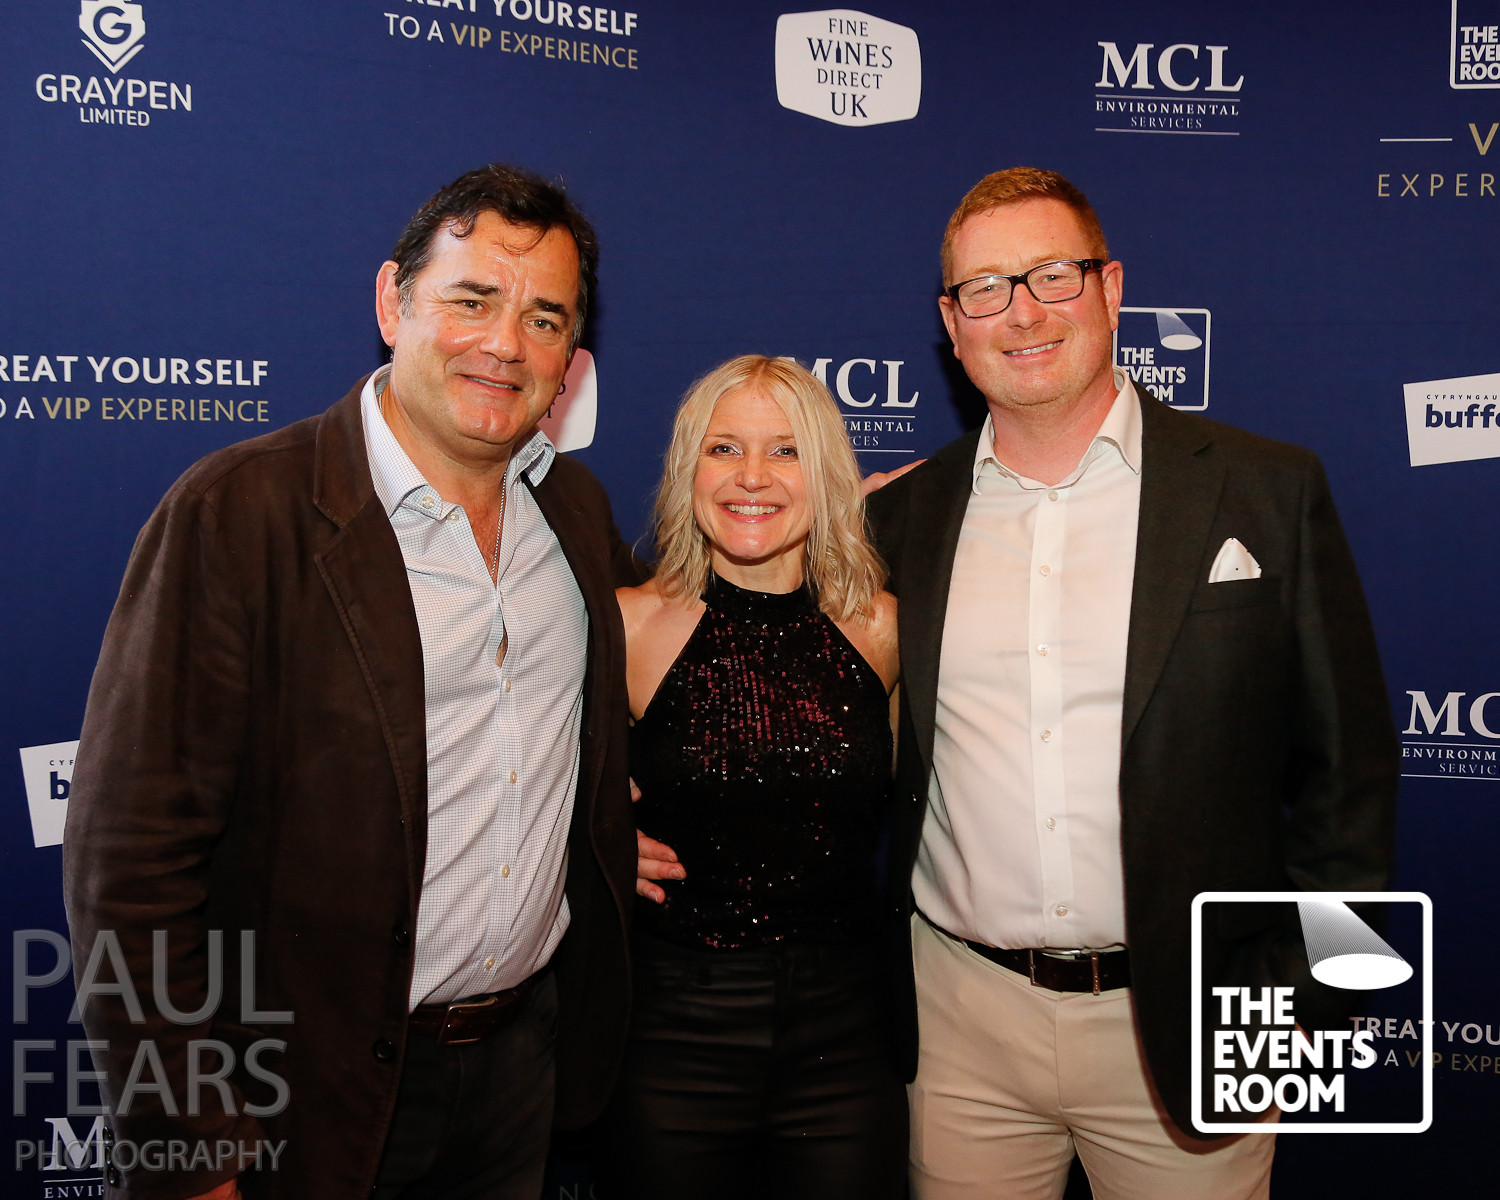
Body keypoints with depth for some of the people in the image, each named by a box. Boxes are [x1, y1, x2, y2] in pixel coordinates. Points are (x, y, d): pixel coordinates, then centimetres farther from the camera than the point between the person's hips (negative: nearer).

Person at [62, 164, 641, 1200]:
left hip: (529, 1048, 5)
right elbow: (131, 858, -17)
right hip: (314, 1093, -5)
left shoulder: (577, 505, 1)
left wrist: (617, 830, 8)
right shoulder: (239, 511, -17)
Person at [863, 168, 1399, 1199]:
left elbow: (1348, 770, -1)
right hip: (961, 1015, 2)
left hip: (1188, 1029, -1)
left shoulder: (1269, 491, -4)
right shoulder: (905, 515, 2)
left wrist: (1304, 999, -4)